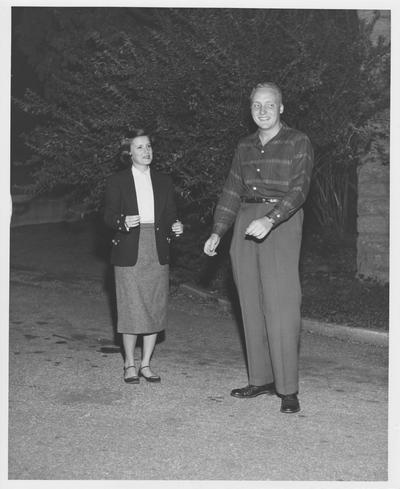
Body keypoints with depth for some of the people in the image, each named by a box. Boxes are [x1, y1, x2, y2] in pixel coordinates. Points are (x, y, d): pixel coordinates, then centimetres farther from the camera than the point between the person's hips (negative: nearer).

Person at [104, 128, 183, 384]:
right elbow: (109, 216, -1)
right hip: (130, 252, -3)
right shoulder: (117, 181, 3)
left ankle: (146, 364, 17)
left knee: (155, 309, 4)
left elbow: (170, 216, 13)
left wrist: (175, 227, -8)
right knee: (131, 310, -3)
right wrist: (124, 222, -21)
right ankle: (130, 364, 12)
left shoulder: (164, 181, 13)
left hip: (158, 252, 3)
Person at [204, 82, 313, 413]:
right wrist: (217, 232, 9)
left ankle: (288, 389, -5)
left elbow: (299, 189, -13)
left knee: (281, 307, -10)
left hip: (281, 224, -6)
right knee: (252, 307, 6)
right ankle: (262, 379, 15)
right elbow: (232, 191, 17)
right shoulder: (245, 147, 15)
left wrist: (270, 220, -28)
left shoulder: (298, 143, -2)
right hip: (245, 225, 6)